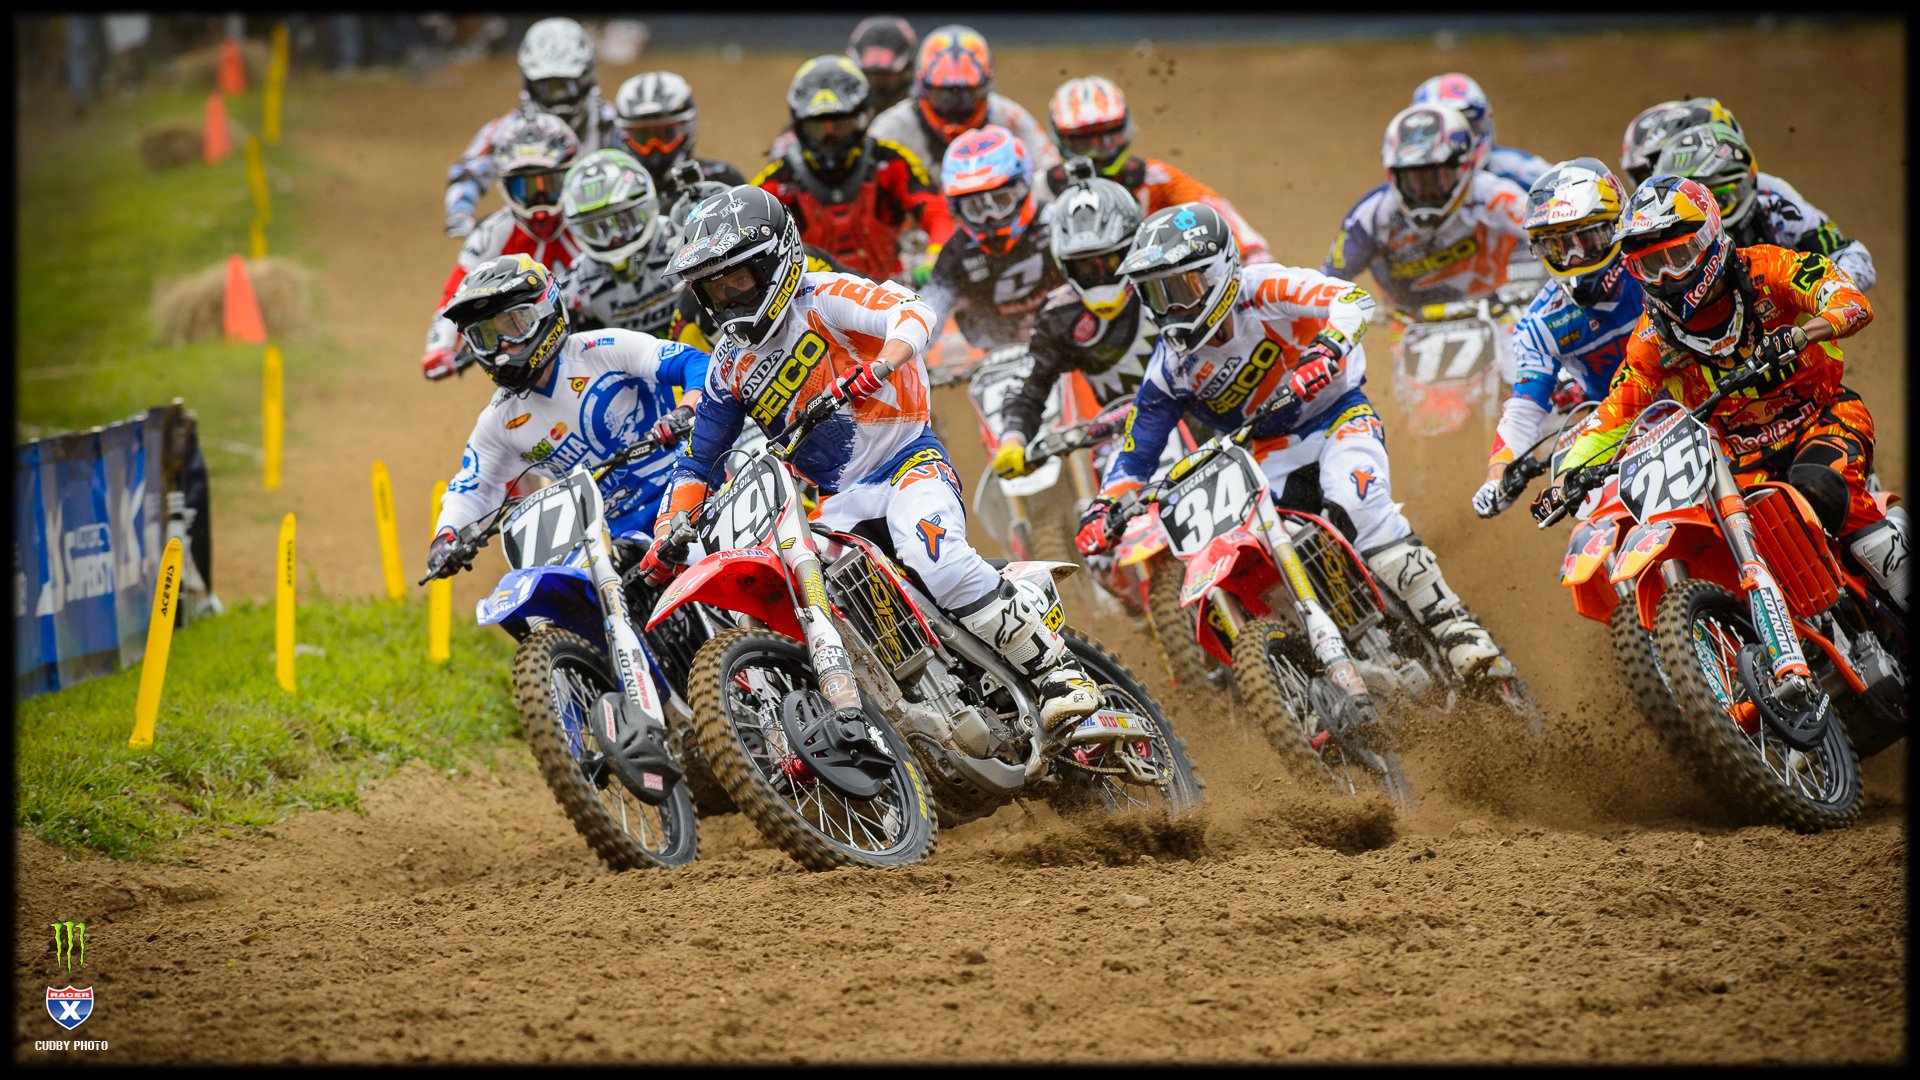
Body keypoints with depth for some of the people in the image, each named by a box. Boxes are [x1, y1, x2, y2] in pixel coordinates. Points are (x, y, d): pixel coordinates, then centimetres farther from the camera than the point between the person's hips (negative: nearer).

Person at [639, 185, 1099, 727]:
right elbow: (697, 459, 16)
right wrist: (665, 539, 0)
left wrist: (878, 366, -44)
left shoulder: (821, 300, -7)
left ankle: (1056, 668, -27)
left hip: (909, 463, -7)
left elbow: (912, 312, -23)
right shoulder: (730, 365, 12)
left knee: (936, 559, -35)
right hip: (838, 501, 7)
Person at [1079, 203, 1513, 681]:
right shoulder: (1171, 368, -5)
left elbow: (1353, 300, -28)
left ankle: (1453, 625, -32)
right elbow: (1136, 453, 0)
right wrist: (1102, 509, -17)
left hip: (1337, 412, -5)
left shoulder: (1262, 291, -17)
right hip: (1267, 452, 5)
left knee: (1358, 504, -33)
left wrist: (1328, 347, -48)